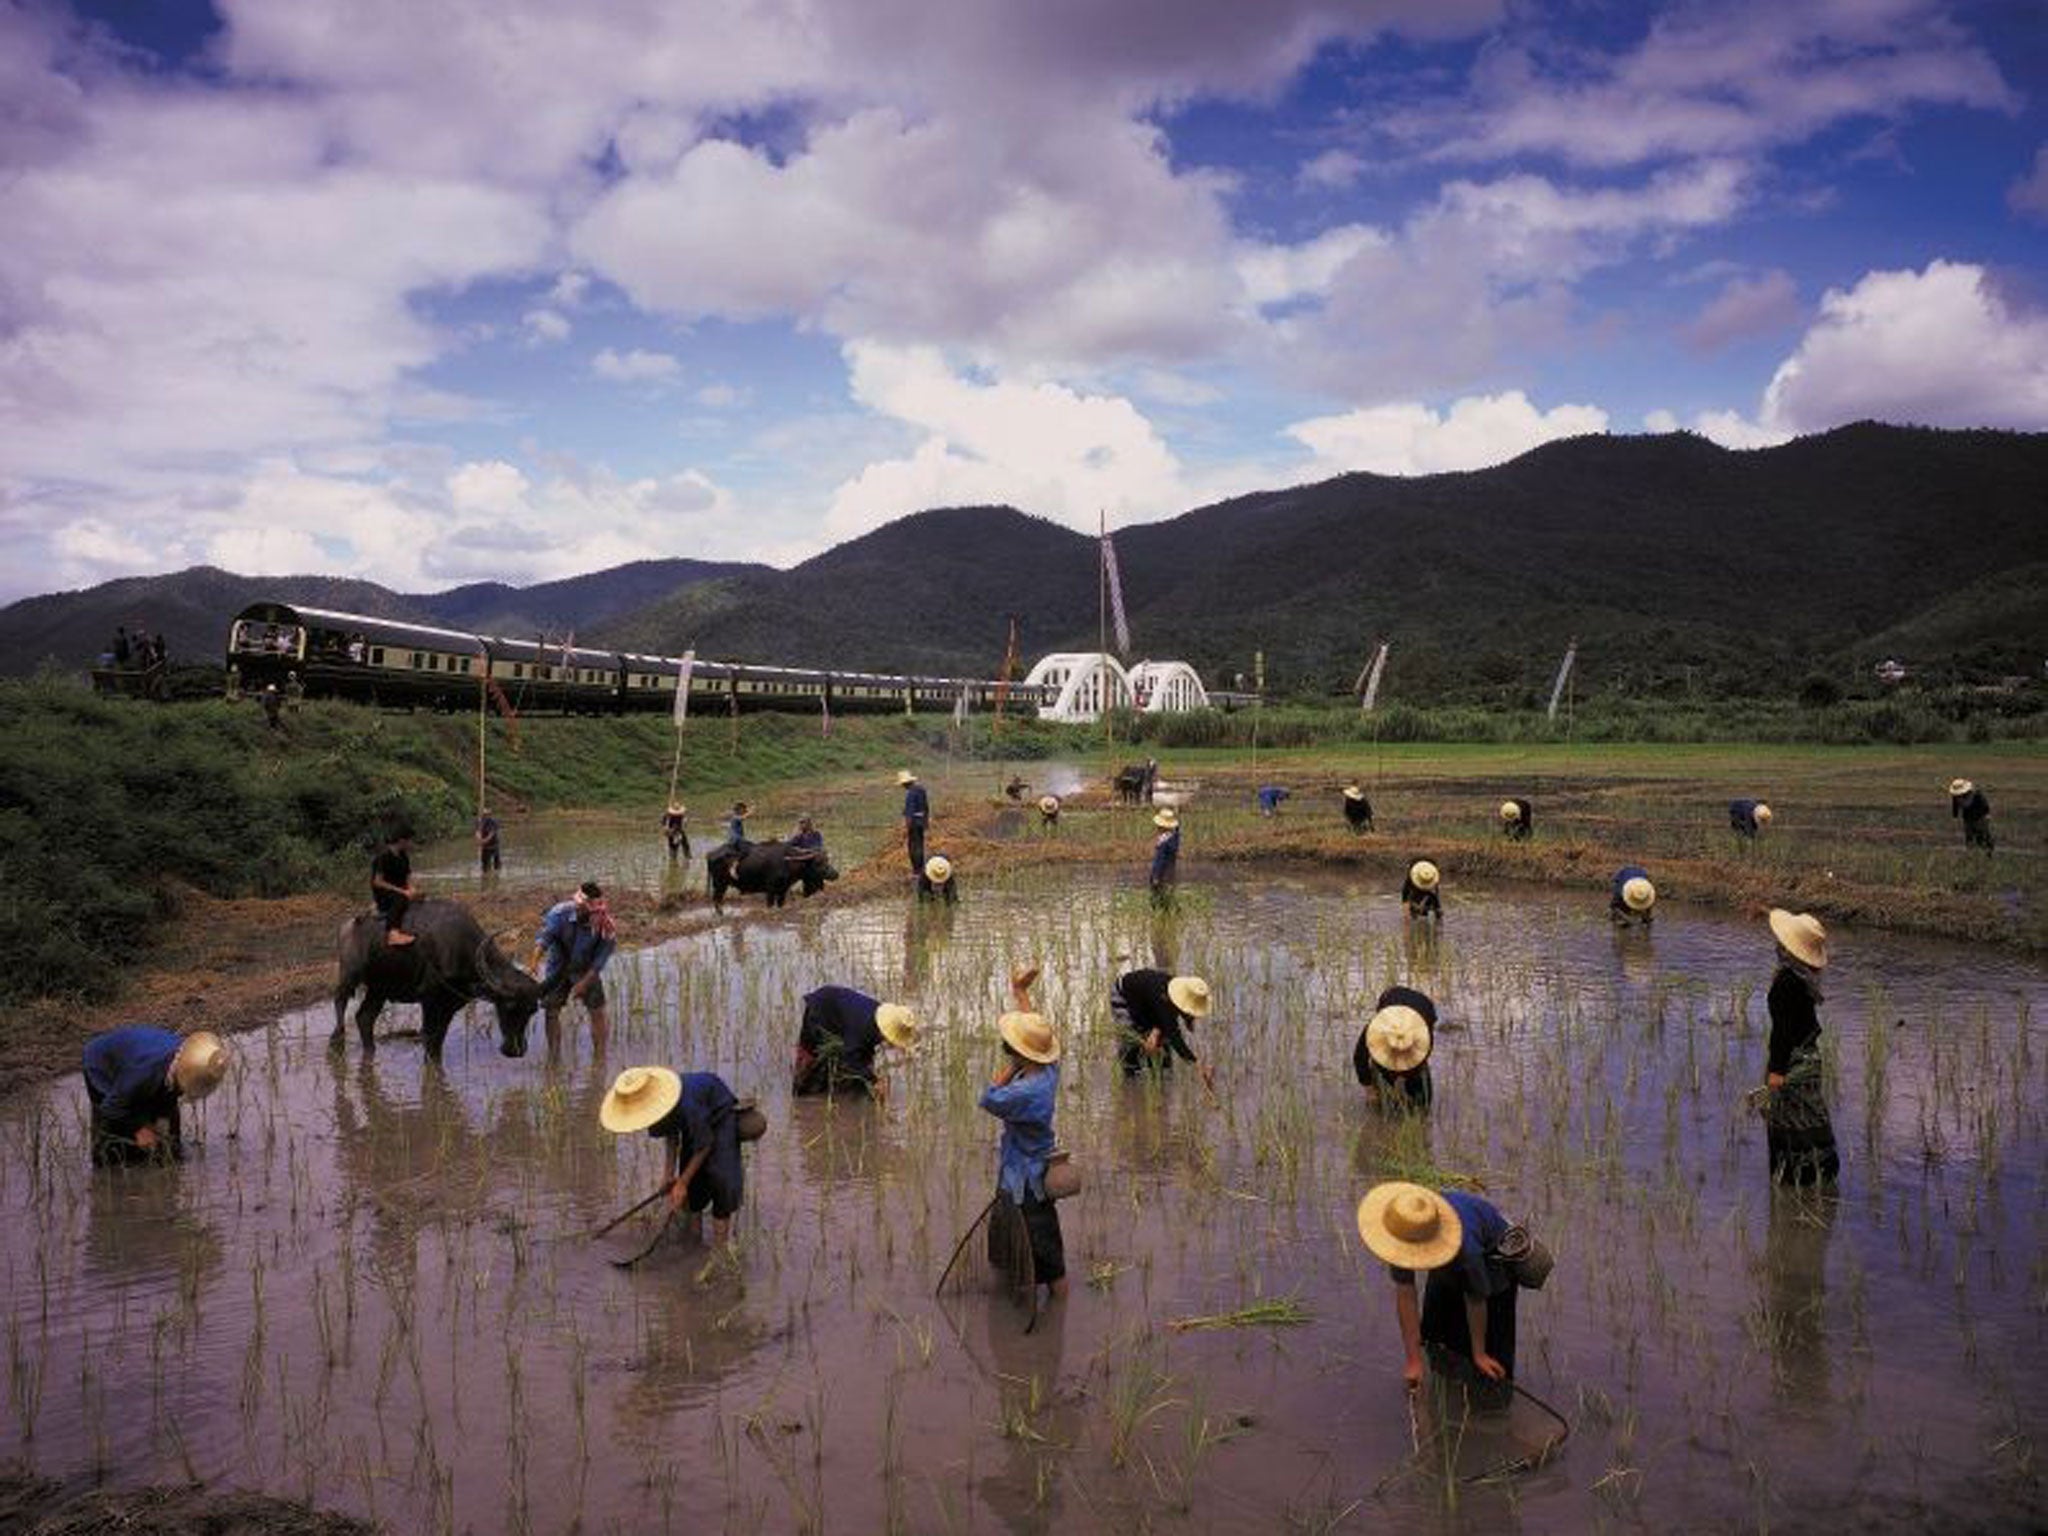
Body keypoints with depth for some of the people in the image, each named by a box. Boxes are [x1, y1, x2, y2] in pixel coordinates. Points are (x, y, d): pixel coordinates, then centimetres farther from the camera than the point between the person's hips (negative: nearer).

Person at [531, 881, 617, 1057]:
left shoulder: (606, 928, -26)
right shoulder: (560, 912, -25)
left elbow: (598, 962, -20)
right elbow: (545, 936, -35)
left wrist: (582, 984, -25)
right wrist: (535, 961, -50)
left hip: (586, 971, -1)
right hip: (558, 968, 1)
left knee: (597, 1011, -4)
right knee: (550, 1010, 0)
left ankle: (600, 1054, 11)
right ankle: (553, 1053, 17)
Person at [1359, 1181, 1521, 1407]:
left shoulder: (1465, 1246, -46)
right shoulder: (1404, 1230, -34)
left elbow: (1476, 1301, -27)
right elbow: (1405, 1294, -25)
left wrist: (1479, 1353, -10)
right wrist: (1413, 1360, -21)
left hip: (1492, 1251, -5)